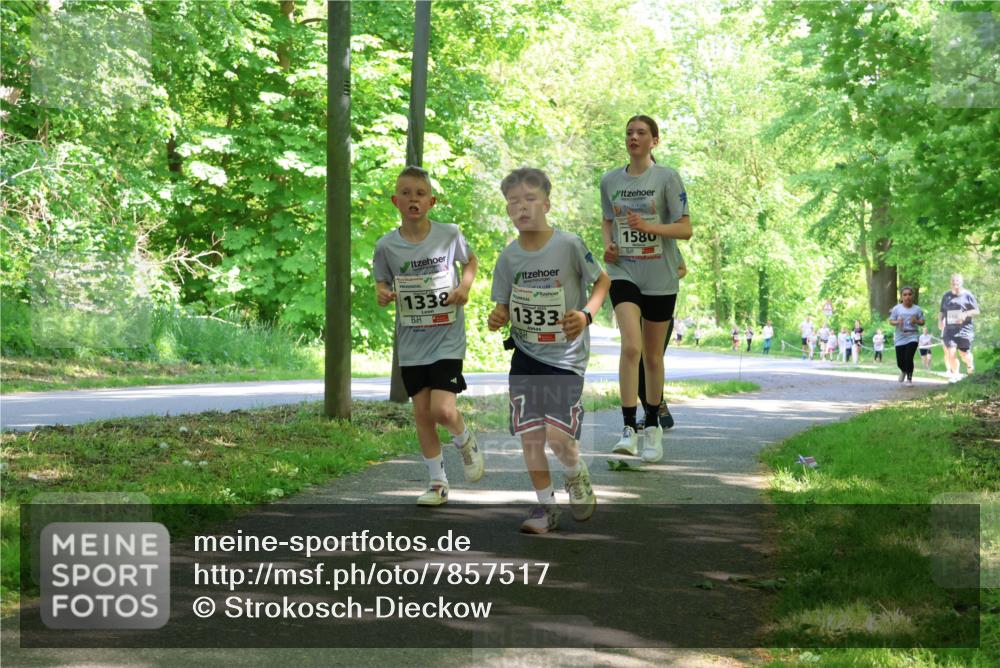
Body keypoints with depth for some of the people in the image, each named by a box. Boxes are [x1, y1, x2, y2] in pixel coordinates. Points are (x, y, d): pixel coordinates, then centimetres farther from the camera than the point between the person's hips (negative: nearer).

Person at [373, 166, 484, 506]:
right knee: (422, 412, 5)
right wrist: (382, 294, -15)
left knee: (443, 410, -14)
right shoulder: (387, 245, -5)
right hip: (411, 343, 2)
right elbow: (381, 283, 8)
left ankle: (465, 441, 21)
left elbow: (471, 260, 13)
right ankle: (437, 482, 20)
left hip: (447, 339, -2)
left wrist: (465, 286, -6)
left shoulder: (449, 234, -6)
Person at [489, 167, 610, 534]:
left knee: (558, 436, -12)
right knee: (529, 436, 1)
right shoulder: (509, 256, -2)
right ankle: (545, 506, 18)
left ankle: (577, 476, 22)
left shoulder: (569, 244, -12)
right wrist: (497, 318, -15)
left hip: (566, 355, -3)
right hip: (525, 355, 3)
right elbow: (504, 306, 9)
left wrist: (586, 314, -16)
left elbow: (602, 280, 1)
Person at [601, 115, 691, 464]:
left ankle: (652, 427, 27)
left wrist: (648, 226, -21)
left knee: (652, 356, 9)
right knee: (631, 346, -21)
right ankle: (628, 429, -20)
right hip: (623, 273, 1)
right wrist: (608, 244, 1)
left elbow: (685, 228, -6)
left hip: (660, 278, -1)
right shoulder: (610, 180, 7)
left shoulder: (667, 178, -4)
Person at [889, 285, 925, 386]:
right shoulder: (896, 308, 1)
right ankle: (904, 371, 40)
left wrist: (916, 321, -14)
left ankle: (909, 379, 7)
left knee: (908, 358, -15)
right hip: (900, 339, 1)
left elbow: (922, 322, 7)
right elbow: (891, 321, 3)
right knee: (900, 362, 3)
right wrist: (897, 322, -17)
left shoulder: (917, 309, 2)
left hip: (912, 337, -1)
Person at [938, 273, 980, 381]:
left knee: (964, 354, 1)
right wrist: (940, 320, -1)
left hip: (964, 329, -2)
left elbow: (977, 311, 1)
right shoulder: (946, 296, 10)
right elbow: (941, 312, 19)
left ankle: (970, 365, 35)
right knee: (951, 353, -12)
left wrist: (966, 314, -17)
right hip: (949, 329, 2)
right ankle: (955, 375, 1)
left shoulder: (968, 295, 0)